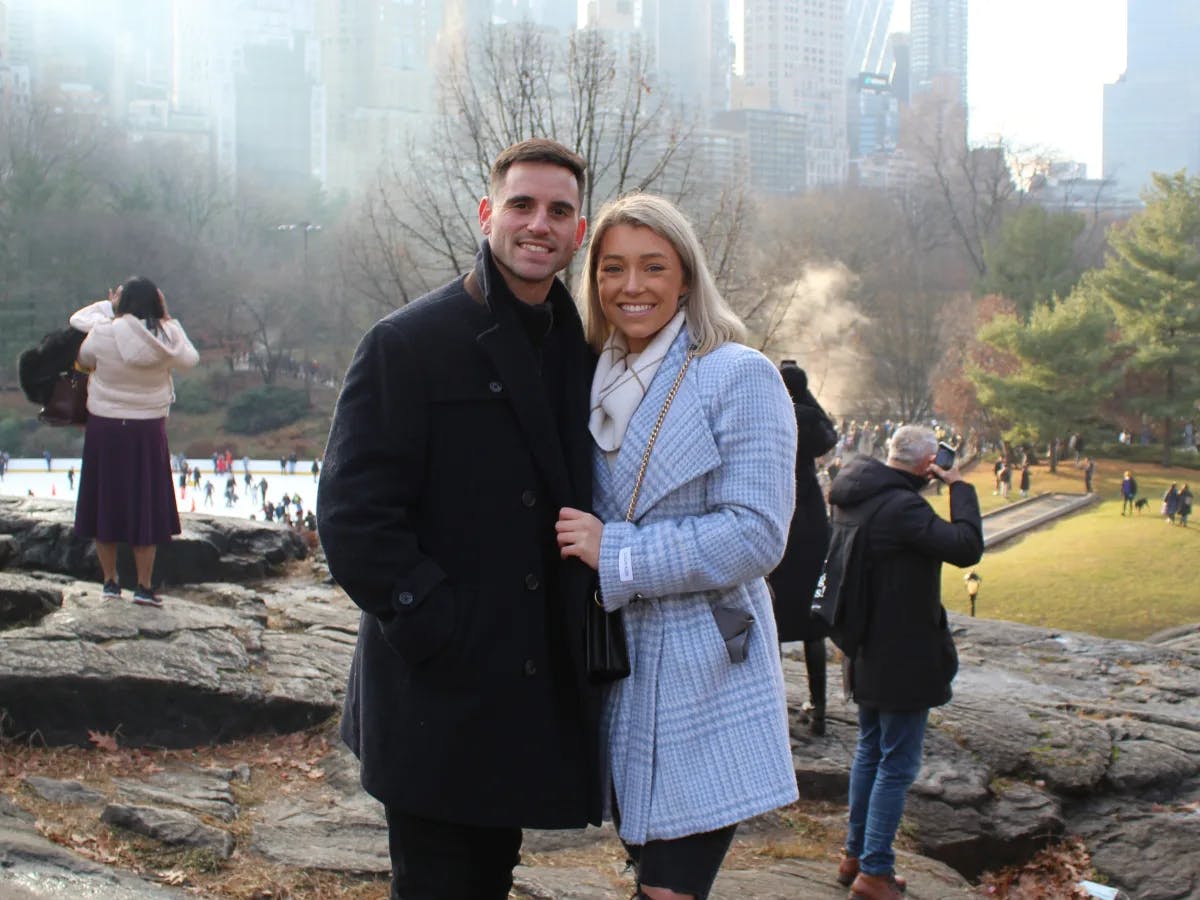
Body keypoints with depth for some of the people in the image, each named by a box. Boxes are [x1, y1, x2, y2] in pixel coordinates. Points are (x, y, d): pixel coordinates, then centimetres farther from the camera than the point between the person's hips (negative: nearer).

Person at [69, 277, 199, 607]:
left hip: (104, 428, 0)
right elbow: (190, 359, 10)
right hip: (147, 431, 1)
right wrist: (168, 320, 13)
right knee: (146, 507, 9)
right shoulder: (166, 337, -9)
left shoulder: (104, 332, -13)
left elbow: (85, 357, 8)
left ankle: (110, 581, 17)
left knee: (105, 503, 11)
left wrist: (108, 307, 15)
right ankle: (144, 586, 9)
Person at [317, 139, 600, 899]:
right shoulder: (409, 344, -9)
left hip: (537, 692, 6)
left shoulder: (579, 351, 10)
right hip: (440, 699, -6)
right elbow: (353, 515, -14)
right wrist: (437, 629, -19)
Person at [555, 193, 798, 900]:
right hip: (620, 669, 6)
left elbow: (756, 534, -17)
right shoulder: (597, 381, 10)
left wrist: (616, 553, -18)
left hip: (704, 678, -6)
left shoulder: (740, 376, -9)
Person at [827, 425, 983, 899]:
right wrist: (959, 486, -17)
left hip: (867, 653, 9)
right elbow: (966, 546, -29)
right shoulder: (902, 507, -25)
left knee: (870, 750, 21)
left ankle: (855, 855, 30)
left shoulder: (853, 498, 3)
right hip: (902, 657, -9)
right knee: (897, 763, 0)